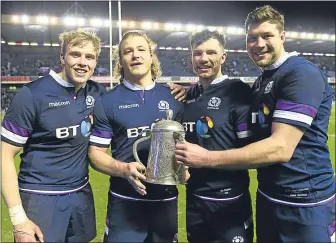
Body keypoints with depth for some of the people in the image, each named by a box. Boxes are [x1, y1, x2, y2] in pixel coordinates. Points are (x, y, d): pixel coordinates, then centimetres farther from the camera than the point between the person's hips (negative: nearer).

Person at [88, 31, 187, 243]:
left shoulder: (173, 97, 5)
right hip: (125, 202, -2)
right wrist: (124, 169, -19)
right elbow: (96, 152, -1)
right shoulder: (107, 102, -2)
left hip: (166, 200, 3)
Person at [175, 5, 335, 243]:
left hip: (304, 204, -8)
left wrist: (207, 158, -27)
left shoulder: (303, 73, -18)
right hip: (268, 197, 8)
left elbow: (280, 148, -26)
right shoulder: (261, 81, 11)